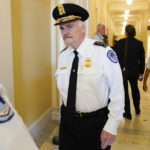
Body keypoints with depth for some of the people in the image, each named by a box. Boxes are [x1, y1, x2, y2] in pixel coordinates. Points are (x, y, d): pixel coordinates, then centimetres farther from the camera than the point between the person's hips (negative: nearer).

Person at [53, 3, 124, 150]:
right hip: (67, 120, 5)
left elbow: (117, 93, -16)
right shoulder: (62, 55, 0)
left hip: (95, 123, -4)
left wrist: (111, 127, -16)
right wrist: (64, 116, 14)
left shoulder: (103, 53, -18)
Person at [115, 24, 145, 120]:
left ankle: (128, 113, 11)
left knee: (124, 91, 6)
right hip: (134, 71, 3)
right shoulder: (139, 43, -4)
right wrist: (141, 72, 9)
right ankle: (137, 109, 37)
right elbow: (142, 60, 1)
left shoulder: (120, 42, -11)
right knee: (135, 89, 23)